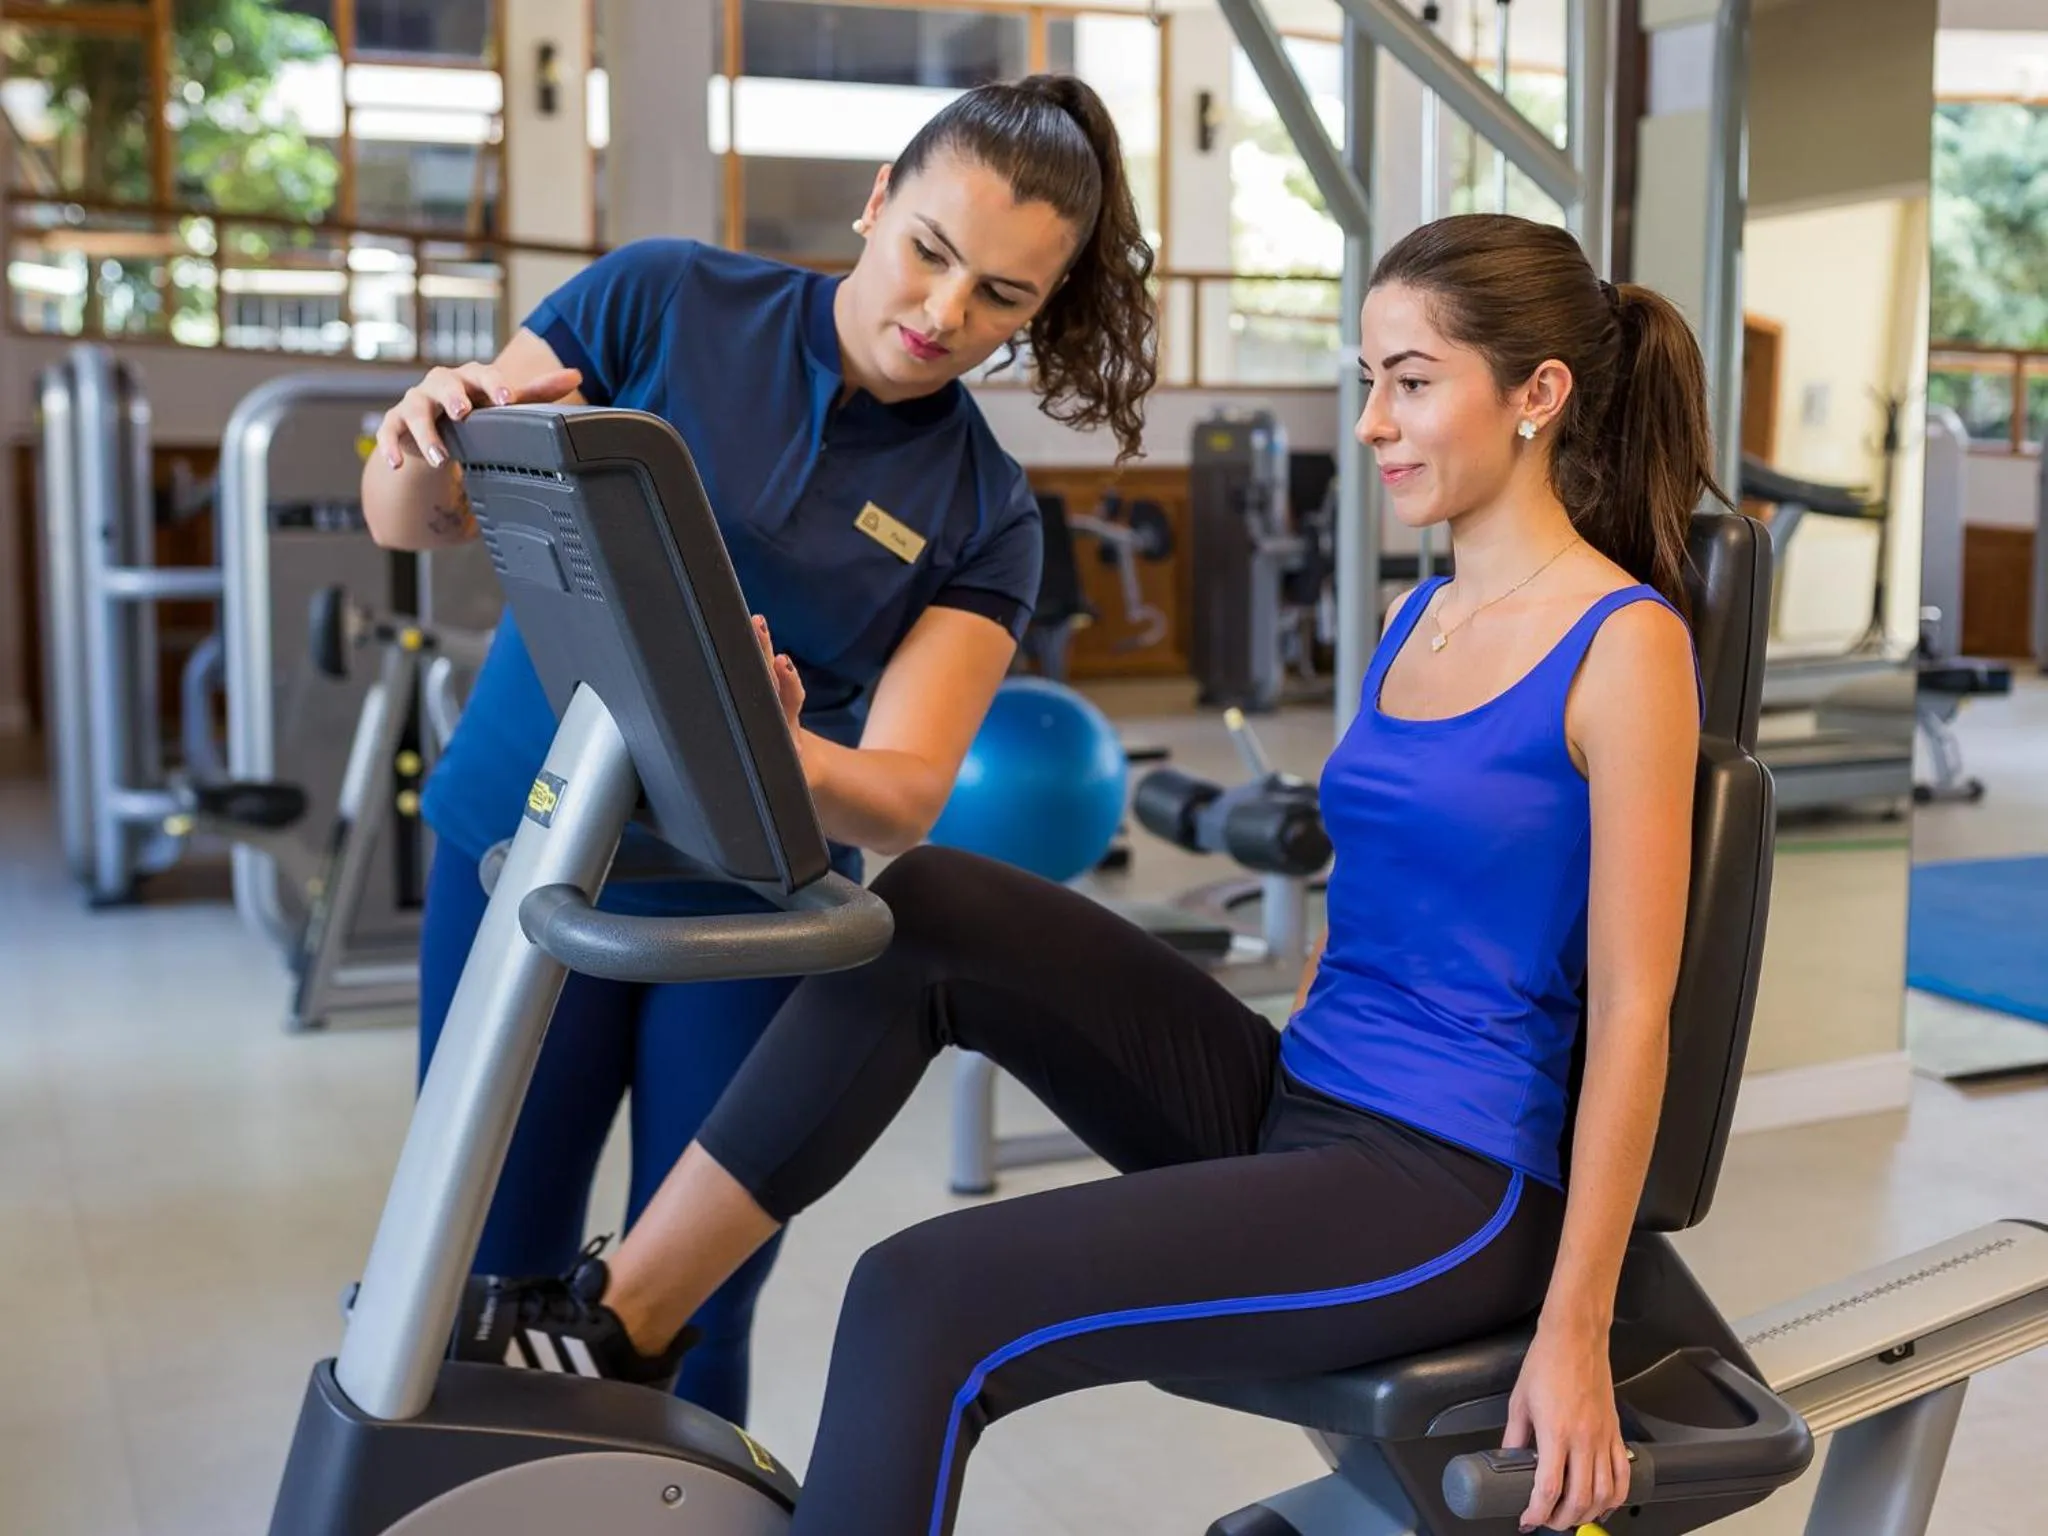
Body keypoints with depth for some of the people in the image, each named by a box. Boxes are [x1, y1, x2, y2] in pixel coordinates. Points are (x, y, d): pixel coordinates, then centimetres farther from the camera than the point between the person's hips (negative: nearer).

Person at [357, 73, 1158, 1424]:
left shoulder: (984, 514, -6)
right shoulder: (661, 301, -8)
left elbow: (904, 798, -14)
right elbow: (410, 522, -5)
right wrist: (427, 458, -29)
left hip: (749, 912, 0)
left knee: (693, 1325, 7)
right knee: (492, 1290, 8)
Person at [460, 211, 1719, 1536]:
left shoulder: (1625, 643, -11)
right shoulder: (1417, 618, 13)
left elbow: (1633, 1006, -13)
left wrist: (1576, 1332, -13)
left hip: (1452, 1187, -7)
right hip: (1291, 1110, 8)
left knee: (932, 1302, -23)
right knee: (935, 911, -10)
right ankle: (617, 1325, -4)